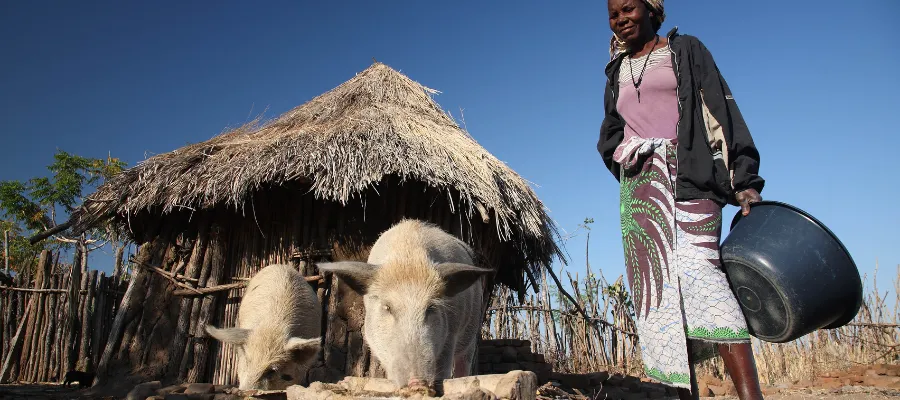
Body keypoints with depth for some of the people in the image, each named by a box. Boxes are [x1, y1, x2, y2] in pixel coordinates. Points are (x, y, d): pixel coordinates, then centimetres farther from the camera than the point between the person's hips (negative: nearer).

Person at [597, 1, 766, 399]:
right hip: (638, 187, 4)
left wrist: (743, 180, -10)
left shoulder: (685, 49, 12)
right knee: (657, 285, -4)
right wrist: (626, 163, 4)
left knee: (697, 266, -26)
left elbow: (722, 109, 2)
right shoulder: (617, 72, 23)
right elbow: (608, 139, 26)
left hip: (688, 176, -4)